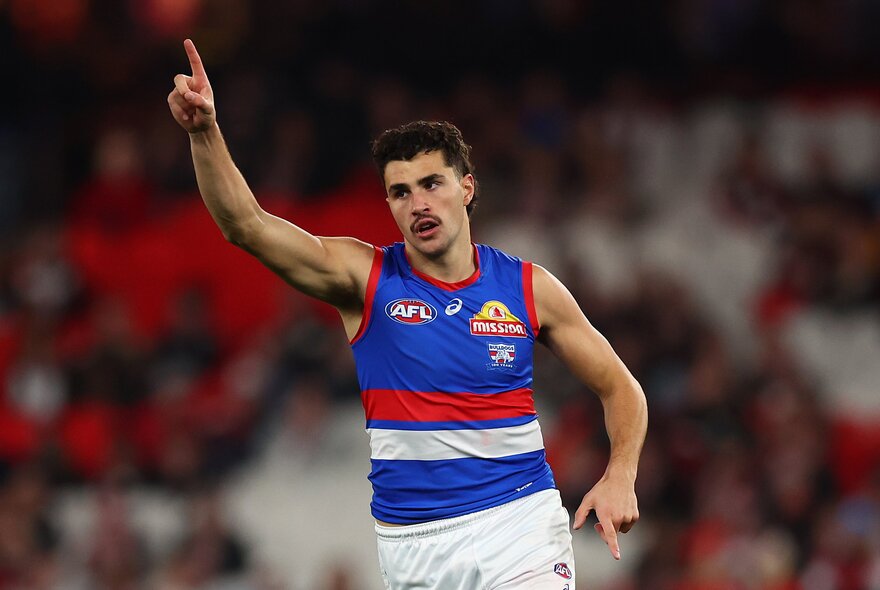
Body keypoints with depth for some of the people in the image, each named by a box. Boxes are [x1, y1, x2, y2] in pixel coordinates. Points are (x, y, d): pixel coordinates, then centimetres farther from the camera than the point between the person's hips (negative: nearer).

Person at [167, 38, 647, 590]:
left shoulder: (529, 287, 3)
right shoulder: (366, 277, -1)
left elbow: (620, 388, 12)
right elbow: (245, 224, -12)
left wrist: (621, 476, -6)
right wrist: (205, 132, -27)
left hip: (518, 522, -1)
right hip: (411, 543, 1)